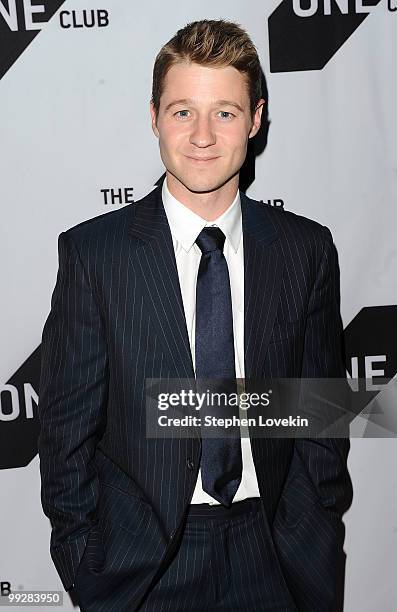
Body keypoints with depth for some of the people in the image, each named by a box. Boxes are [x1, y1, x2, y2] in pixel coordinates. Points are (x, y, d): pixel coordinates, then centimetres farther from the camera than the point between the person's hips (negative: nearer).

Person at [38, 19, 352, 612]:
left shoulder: (307, 249, -4)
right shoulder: (92, 251, -10)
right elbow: (67, 425, -6)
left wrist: (319, 543, 2)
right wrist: (84, 564, -4)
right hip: (141, 559, -1)